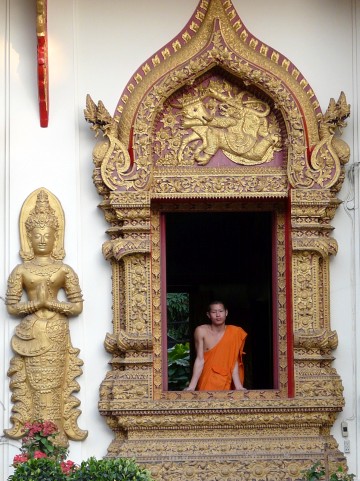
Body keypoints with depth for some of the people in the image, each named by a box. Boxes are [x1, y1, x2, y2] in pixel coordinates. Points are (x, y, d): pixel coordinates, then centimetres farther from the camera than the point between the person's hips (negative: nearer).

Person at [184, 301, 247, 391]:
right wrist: (192, 387, -18)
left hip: (226, 384, 1)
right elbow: (200, 360, -10)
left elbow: (234, 362, -6)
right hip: (207, 383, -1)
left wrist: (238, 386, -16)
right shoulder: (201, 331, -7)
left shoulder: (234, 333, -4)